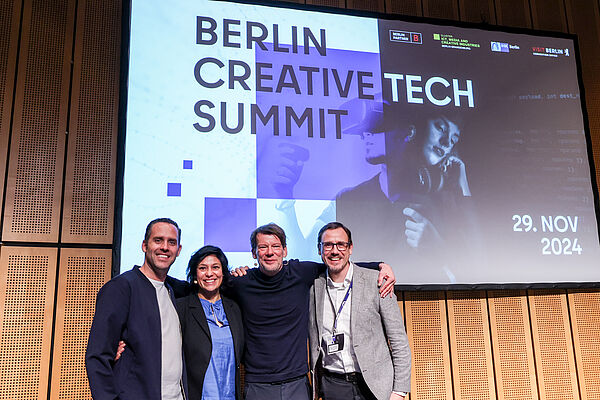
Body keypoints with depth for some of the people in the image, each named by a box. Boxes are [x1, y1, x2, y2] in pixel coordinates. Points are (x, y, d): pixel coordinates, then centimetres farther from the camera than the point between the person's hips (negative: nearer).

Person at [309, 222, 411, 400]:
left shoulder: (375, 282, -7)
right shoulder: (314, 287, 1)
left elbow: (399, 342, -5)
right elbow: (314, 345, 10)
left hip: (374, 385, -2)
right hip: (332, 385, 2)